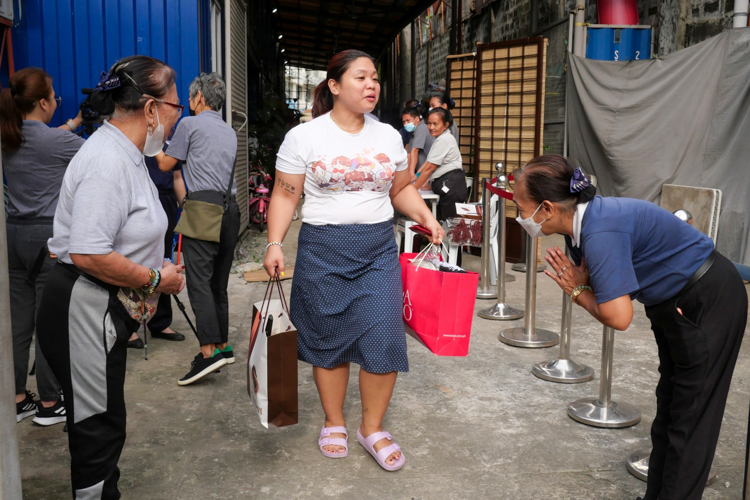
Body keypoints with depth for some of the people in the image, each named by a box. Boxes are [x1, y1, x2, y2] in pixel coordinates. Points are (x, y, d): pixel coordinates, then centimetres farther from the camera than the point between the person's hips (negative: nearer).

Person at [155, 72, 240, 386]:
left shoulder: (190, 124, 3)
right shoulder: (230, 132, 23)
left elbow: (166, 165, 10)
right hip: (230, 207, 7)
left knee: (199, 280, -11)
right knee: (219, 282, 11)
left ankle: (208, 351, -20)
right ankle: (223, 346, 14)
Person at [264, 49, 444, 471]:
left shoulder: (388, 136, 10)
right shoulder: (304, 136, -2)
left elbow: (403, 188, 16)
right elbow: (286, 196, -1)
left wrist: (427, 217, -1)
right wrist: (275, 243, -12)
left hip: (379, 250, 3)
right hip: (323, 250, -2)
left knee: (384, 338, -3)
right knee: (329, 340, 7)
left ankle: (373, 427, 17)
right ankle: (334, 423, 28)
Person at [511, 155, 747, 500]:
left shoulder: (601, 232, -33)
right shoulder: (580, 224, -4)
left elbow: (618, 317, -37)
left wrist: (577, 291, -19)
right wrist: (579, 281, -17)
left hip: (709, 302, -10)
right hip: (674, 305, 10)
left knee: (690, 419, -1)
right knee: (669, 408, 18)